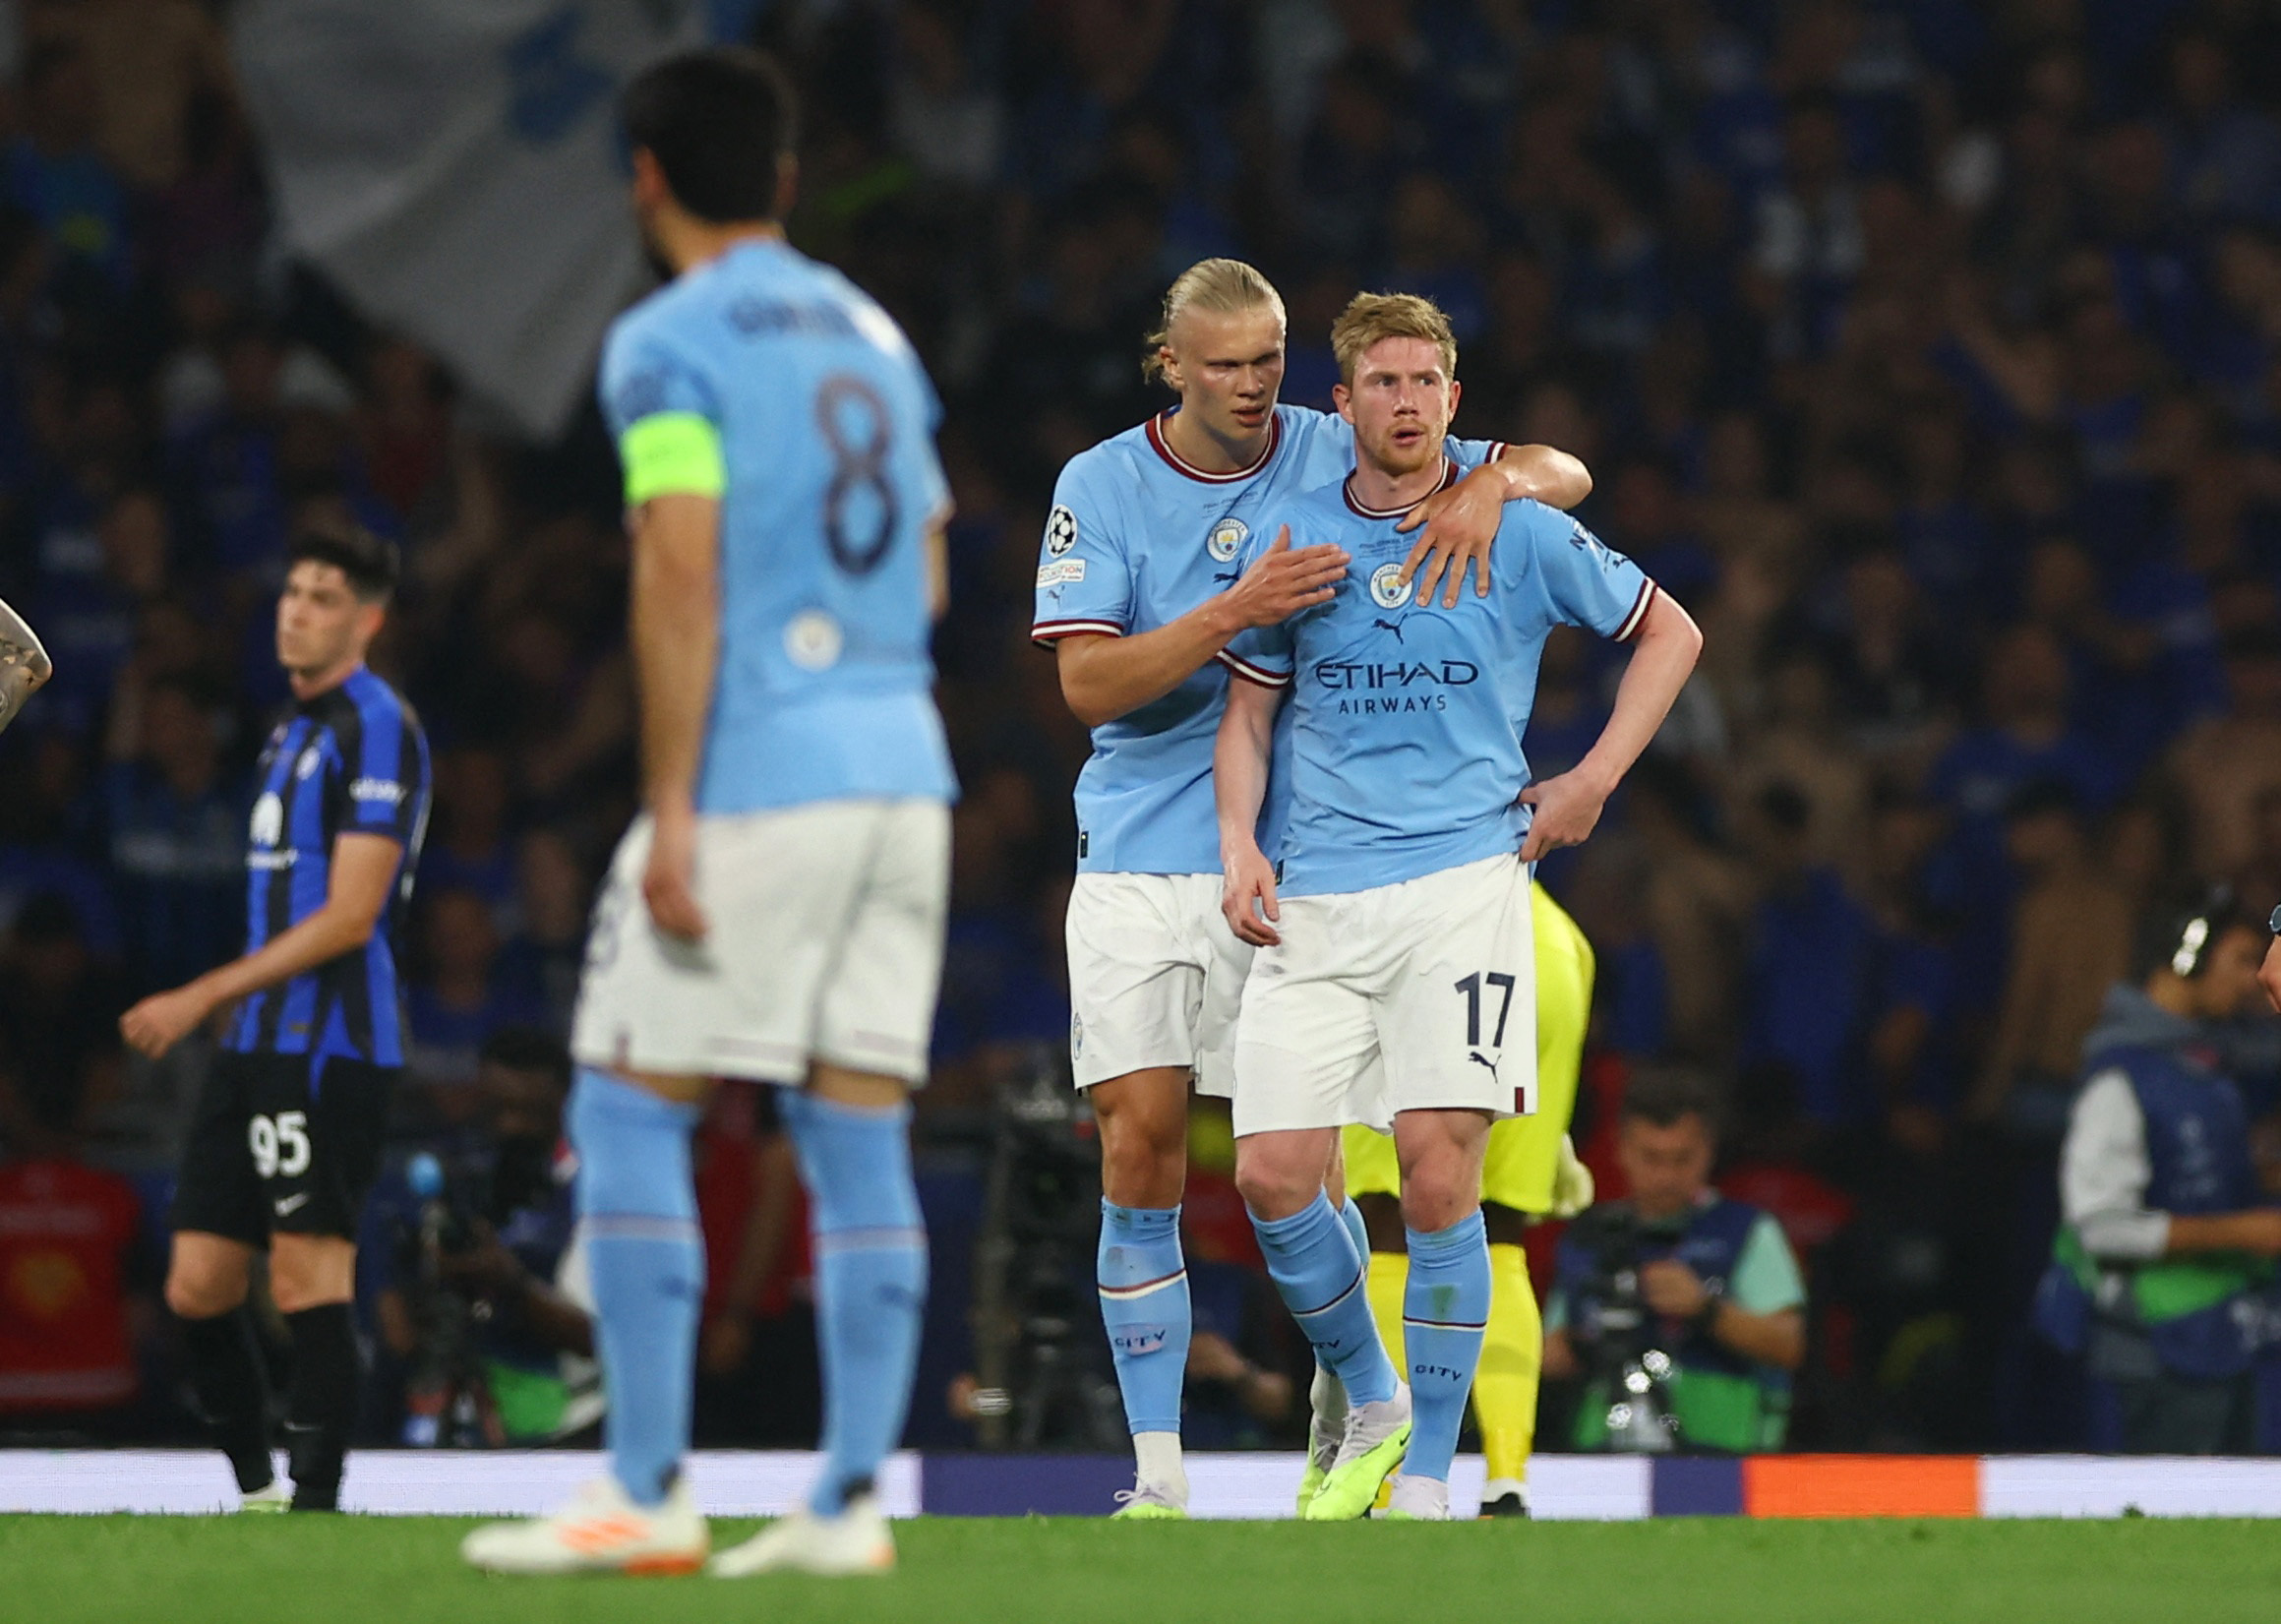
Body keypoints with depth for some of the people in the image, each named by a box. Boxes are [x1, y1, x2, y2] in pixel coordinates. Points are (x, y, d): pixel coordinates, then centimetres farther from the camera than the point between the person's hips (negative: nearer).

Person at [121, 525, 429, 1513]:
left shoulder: (375, 728, -10)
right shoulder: (291, 730, 19)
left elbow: (349, 916, -17)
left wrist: (203, 997, -17)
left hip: (328, 1048, -9)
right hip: (258, 1049, 9)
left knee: (309, 1275, -11)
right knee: (196, 1287, 5)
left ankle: (317, 1498, -8)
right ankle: (256, 1490, 15)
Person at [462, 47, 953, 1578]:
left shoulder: (669, 345, -6)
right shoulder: (874, 334, 16)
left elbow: (684, 572, -14)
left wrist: (671, 807, -15)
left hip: (758, 770, -7)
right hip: (903, 763, 7)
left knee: (629, 1113, 0)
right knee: (859, 1138, 5)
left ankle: (647, 1494, -3)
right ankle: (852, 1500, 2)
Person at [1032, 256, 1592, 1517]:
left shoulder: (1336, 458, 1)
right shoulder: (1099, 488, 0)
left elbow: (1560, 473, 3)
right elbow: (1088, 682, -11)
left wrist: (1491, 482, -20)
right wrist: (1234, 613, -23)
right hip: (1134, 867, 0)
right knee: (1139, 1157, -6)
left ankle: (1356, 1393, 25)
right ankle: (1157, 1473, 0)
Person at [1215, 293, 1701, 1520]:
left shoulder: (1519, 531, 2)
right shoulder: (1295, 536, 8)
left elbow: (1669, 633, 14)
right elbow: (1248, 706, 16)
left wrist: (1593, 780, 6)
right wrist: (1239, 844, 1)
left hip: (1463, 878, -2)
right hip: (1316, 898, 3)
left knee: (1437, 1175, -12)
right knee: (1274, 1175, -7)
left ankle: (1427, 1478, -2)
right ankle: (1371, 1408, 18)